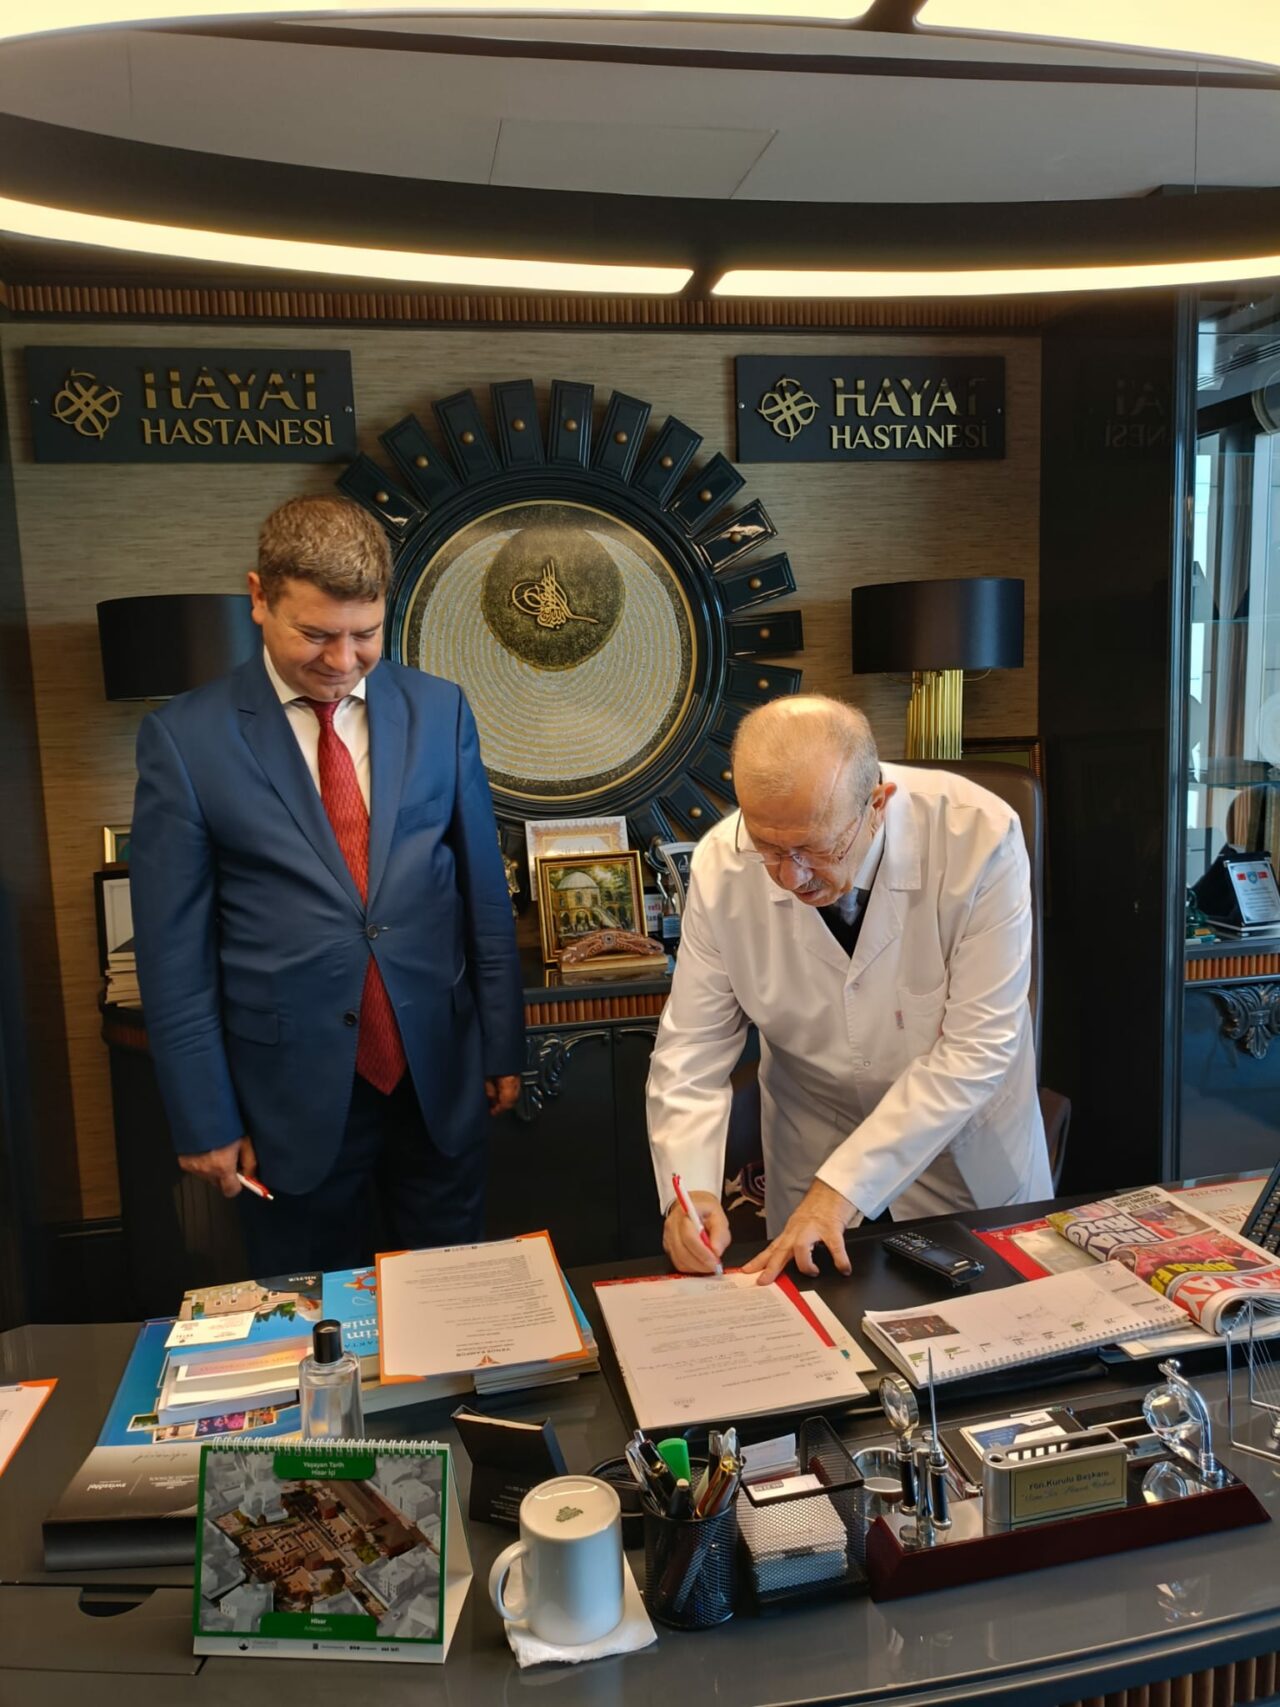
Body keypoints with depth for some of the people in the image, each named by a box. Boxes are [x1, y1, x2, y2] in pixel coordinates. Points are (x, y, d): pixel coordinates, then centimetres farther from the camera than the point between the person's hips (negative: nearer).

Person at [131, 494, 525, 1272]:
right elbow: (174, 952, -4)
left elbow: (485, 893, 4)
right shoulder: (185, 739, -8)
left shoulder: (441, 710, -1)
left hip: (441, 1076, 2)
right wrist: (206, 1120, -3)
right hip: (293, 1087, -1)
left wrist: (504, 1044, 7)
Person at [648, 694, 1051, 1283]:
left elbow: (977, 1045, -24)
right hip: (813, 1141, 1)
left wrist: (845, 1185, -27)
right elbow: (692, 1046, -10)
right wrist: (689, 1189, -25)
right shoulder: (721, 864, -19)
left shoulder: (979, 838, -26)